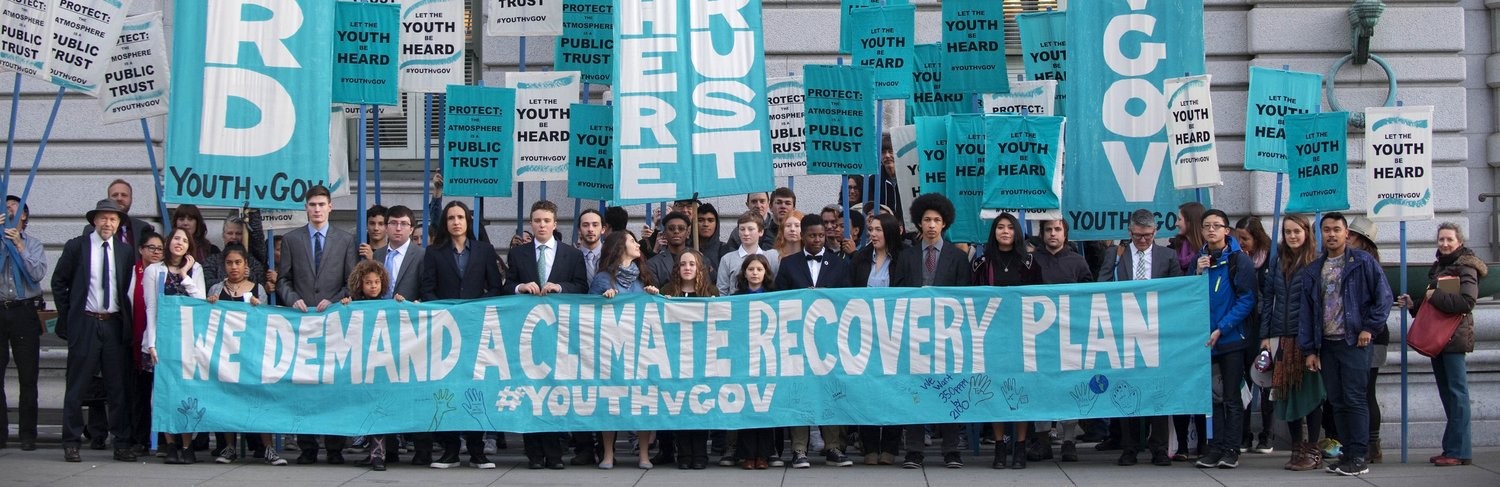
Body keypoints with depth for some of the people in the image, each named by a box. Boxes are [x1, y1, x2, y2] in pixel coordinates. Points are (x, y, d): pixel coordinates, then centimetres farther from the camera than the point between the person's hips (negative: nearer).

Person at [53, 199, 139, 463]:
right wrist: (67, 315, 2)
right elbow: (59, 282, 6)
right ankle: (71, 443, 9)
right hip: (84, 323, -2)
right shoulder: (76, 246, 1)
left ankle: (122, 444, 10)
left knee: (118, 387, 5)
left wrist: (127, 318, 6)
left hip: (115, 324, 2)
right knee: (77, 386, 2)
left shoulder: (126, 252, 8)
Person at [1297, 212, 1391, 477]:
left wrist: (1370, 327, -9)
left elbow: (1384, 296, -3)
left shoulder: (1362, 262, -2)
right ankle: (1347, 453, 14)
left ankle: (1359, 457, -4)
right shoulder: (1313, 271, 13)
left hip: (1354, 343, -5)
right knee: (1337, 402, 8)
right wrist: (1309, 349, 8)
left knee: (1355, 400, -7)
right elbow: (1306, 312, 12)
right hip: (1326, 344, 5)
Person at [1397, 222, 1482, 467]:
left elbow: (1467, 302, -22)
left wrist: (1436, 296, -16)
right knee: (1446, 394, 10)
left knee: (1456, 393, -8)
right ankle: (1453, 448, 15)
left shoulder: (1466, 268, -7)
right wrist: (1413, 305, 11)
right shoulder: (1438, 268, 19)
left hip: (1454, 338, -9)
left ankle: (1459, 451, -8)